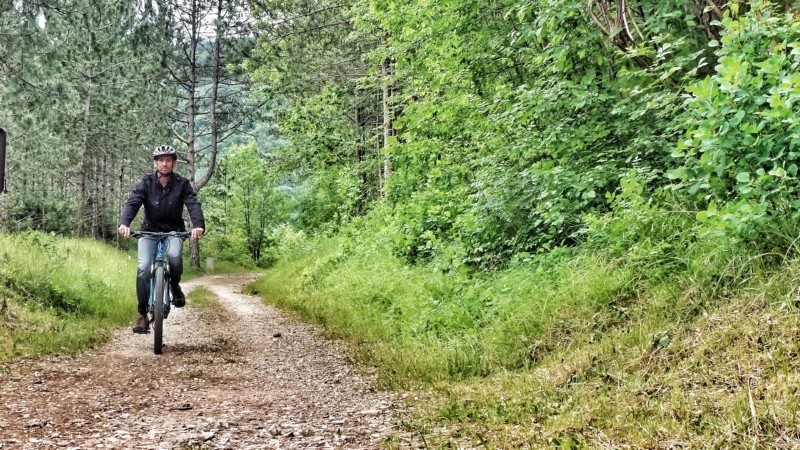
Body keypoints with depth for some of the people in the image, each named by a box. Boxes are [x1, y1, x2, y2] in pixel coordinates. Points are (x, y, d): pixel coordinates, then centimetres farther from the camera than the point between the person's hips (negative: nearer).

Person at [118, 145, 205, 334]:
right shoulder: (146, 183, -8)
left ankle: (175, 285, 0)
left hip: (173, 231, -1)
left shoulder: (182, 184, -9)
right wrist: (124, 224, -41)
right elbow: (132, 203, -21)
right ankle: (143, 315, -8)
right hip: (149, 231, 1)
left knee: (174, 256, -33)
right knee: (143, 268, -19)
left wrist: (198, 225, -43)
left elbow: (193, 204, -22)